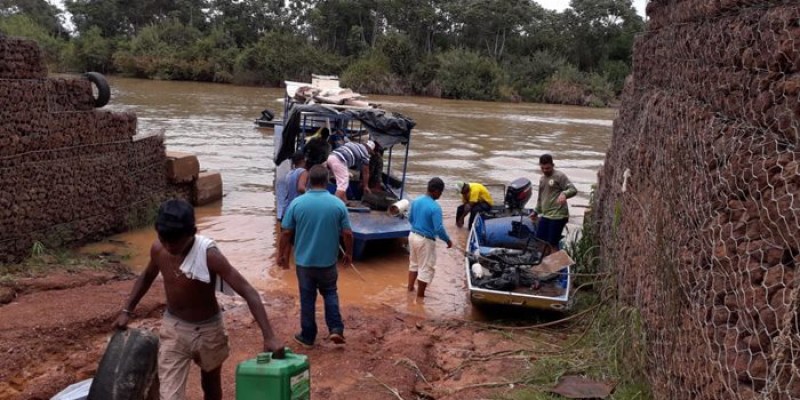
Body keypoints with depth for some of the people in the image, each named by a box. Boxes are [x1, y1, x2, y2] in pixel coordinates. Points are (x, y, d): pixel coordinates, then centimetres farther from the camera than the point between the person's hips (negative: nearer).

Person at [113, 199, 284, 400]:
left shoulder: (209, 254, -28)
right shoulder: (158, 249, -14)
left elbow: (248, 292, -29)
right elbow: (147, 276, 11)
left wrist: (269, 336, -35)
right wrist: (127, 310, 11)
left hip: (208, 330, -2)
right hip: (172, 328, 3)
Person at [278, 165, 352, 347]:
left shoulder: (297, 203, -10)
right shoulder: (338, 204, -9)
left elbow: (286, 233, -5)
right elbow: (348, 234, -5)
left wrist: (282, 255, 8)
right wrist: (348, 253, 11)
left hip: (304, 261, 0)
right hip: (328, 261, 0)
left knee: (307, 298, 13)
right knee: (330, 293, 20)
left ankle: (308, 336, 22)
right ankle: (336, 329, 7)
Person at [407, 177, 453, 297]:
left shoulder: (416, 201, 0)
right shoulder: (435, 207, -23)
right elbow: (439, 229, -23)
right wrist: (448, 240, -8)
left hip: (413, 235, 8)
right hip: (425, 240, -8)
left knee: (414, 263, 26)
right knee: (426, 268, 6)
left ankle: (410, 288, 38)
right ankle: (420, 295, 14)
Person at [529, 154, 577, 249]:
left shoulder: (559, 176, -8)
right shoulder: (542, 179, 18)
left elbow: (573, 189, -17)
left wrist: (564, 194, -36)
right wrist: (536, 211, 26)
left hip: (558, 216, -8)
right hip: (545, 216, 8)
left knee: (552, 244, -5)